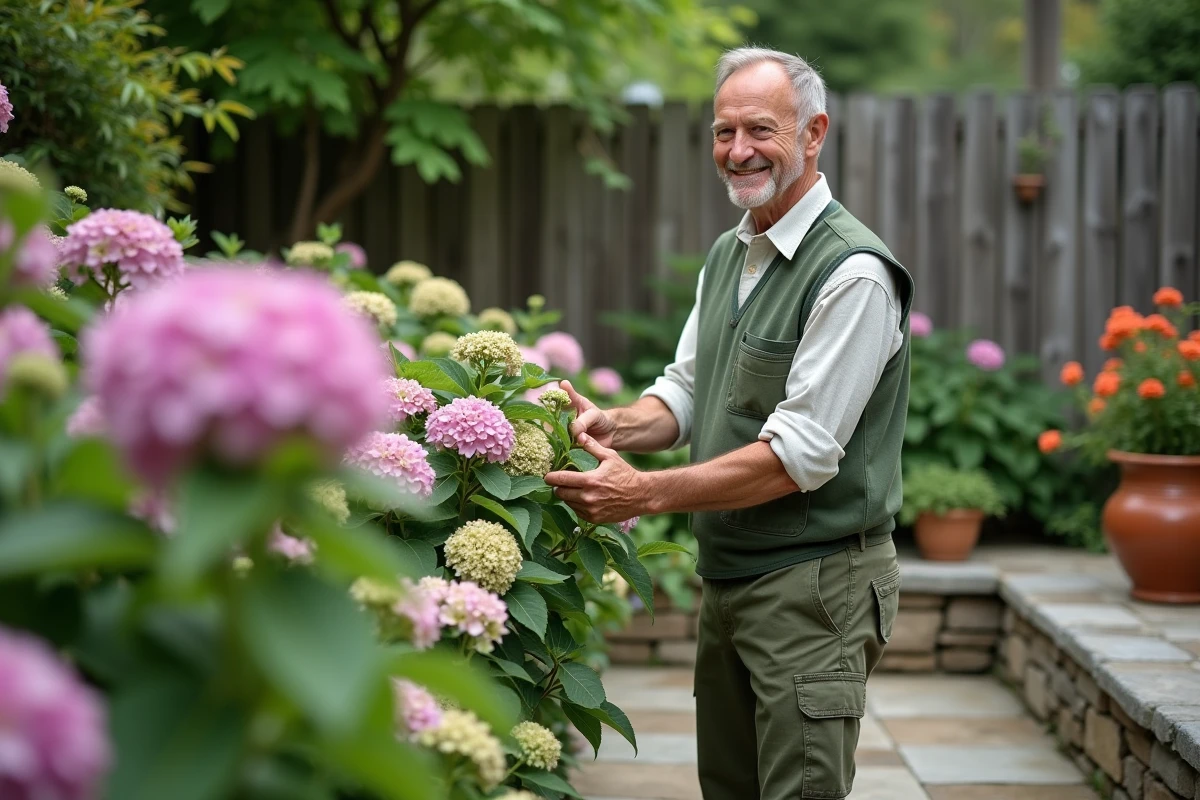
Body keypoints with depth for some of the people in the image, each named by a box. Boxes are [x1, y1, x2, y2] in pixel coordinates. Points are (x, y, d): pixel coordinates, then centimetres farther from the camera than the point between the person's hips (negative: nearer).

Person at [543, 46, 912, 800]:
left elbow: (802, 453, -22)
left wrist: (648, 493, -23)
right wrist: (618, 426, -7)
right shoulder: (728, 255, 12)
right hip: (727, 579, 9)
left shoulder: (853, 272, -18)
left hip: (814, 585, -9)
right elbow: (685, 391, 15)